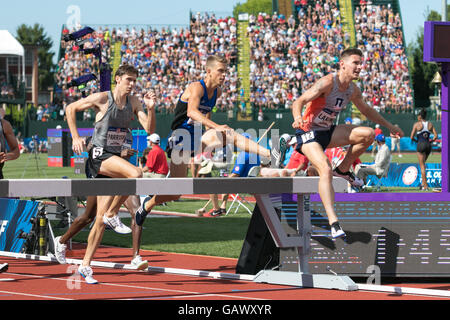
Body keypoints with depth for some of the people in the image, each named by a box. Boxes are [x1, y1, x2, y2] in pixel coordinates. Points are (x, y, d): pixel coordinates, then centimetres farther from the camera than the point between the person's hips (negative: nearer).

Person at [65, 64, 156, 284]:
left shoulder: (133, 102, 8)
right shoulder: (102, 99, -6)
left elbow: (149, 129, 3)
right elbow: (71, 109, 3)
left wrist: (150, 109, -13)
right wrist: (75, 137, -3)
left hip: (114, 158, 6)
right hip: (98, 154, -6)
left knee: (101, 218, 2)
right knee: (135, 174, -31)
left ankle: (85, 265, 7)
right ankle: (112, 216, -13)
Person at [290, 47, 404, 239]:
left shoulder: (353, 90, 2)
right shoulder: (327, 83, -21)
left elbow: (366, 110, 22)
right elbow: (298, 102, -28)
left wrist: (389, 126, 27)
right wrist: (298, 119, -49)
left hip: (327, 132, 7)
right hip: (308, 134, -7)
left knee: (368, 134, -7)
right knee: (326, 170, -29)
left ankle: (343, 170, 12)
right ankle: (333, 223, -34)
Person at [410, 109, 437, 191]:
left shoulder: (417, 124, -4)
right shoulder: (430, 124, 7)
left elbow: (412, 137, -6)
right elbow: (436, 136, 2)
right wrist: (430, 141, 13)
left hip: (421, 145, -4)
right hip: (428, 145, 4)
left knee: (422, 166, -2)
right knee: (423, 164, 22)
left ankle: (425, 186, -6)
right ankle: (423, 183, 17)